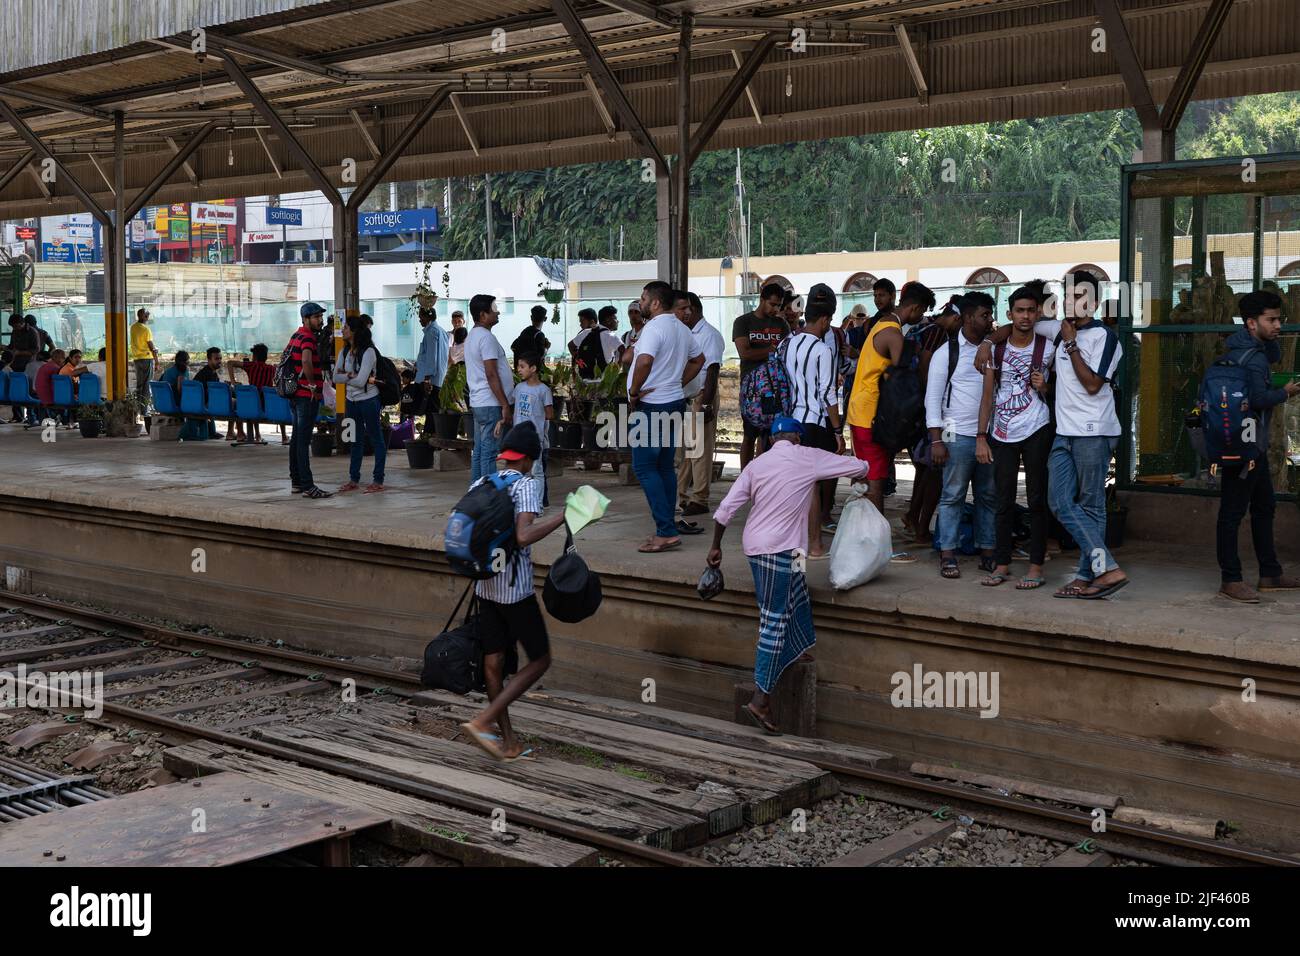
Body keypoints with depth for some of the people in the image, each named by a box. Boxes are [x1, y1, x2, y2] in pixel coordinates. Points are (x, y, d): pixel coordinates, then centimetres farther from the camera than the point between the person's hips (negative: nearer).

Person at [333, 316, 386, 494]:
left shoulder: (368, 352, -17)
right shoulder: (345, 351, 5)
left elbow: (360, 381, -23)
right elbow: (336, 377, -1)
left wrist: (345, 376, -8)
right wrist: (351, 376, -15)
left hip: (368, 400, -7)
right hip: (351, 400, 8)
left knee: (376, 439, 1)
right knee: (356, 440, 13)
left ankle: (378, 481, 5)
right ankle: (354, 479, 20)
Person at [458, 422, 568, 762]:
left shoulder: (480, 484, 7)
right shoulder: (526, 484, -13)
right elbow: (523, 537, -25)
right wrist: (562, 517, -19)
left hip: (485, 585, 7)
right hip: (515, 588, -7)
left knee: (493, 662, 10)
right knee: (540, 660, 5)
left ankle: (508, 741, 19)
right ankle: (482, 721, -4)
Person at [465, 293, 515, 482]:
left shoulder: (472, 336, 17)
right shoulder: (486, 337, -15)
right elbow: (491, 375, -20)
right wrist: (505, 405, -19)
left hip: (478, 403, 10)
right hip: (491, 404, -10)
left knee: (479, 451, 12)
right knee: (490, 453, -9)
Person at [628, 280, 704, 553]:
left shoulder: (654, 327, -16)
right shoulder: (682, 329, 13)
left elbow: (644, 361, -32)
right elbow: (698, 359, 26)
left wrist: (634, 391, -19)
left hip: (650, 406, -9)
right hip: (674, 403, 9)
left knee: (645, 468, -6)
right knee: (666, 467, 13)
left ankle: (666, 532, -11)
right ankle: (668, 528, 15)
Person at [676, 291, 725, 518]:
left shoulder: (709, 335, -11)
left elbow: (712, 371, -17)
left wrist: (706, 403, -23)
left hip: (701, 398, -9)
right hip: (682, 399, 9)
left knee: (700, 450, -5)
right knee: (681, 449, 11)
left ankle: (699, 499, -1)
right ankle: (680, 495, 18)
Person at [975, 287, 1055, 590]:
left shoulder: (1047, 348, -1)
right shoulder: (996, 347, 3)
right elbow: (988, 395, 5)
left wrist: (1044, 387, -12)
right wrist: (981, 437, -1)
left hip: (1036, 431, -2)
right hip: (1002, 434, 2)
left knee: (1037, 500, 0)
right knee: (1004, 500, 7)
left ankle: (1036, 567, 4)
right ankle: (1002, 564, 15)